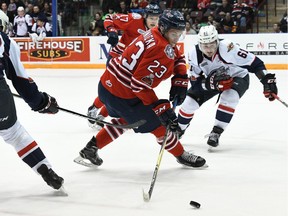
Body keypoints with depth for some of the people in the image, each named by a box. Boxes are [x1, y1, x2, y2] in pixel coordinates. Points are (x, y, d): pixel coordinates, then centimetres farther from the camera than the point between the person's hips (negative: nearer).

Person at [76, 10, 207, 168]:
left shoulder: (156, 34, 2)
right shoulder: (161, 49, -27)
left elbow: (178, 58, 16)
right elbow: (140, 84, -31)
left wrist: (180, 81, 2)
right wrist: (161, 108, -27)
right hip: (121, 94, -10)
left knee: (125, 119, 33)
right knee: (159, 124, 3)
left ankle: (90, 149, 36)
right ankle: (181, 156, 22)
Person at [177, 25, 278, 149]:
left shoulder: (227, 48, -36)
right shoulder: (194, 54, -24)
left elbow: (254, 63, -30)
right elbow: (195, 82, -20)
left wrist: (267, 81, -35)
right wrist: (212, 82, -38)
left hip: (238, 77, -3)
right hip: (211, 79, 3)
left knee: (229, 97, -33)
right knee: (191, 101, -6)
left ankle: (216, 132, -20)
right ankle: (178, 129, 22)